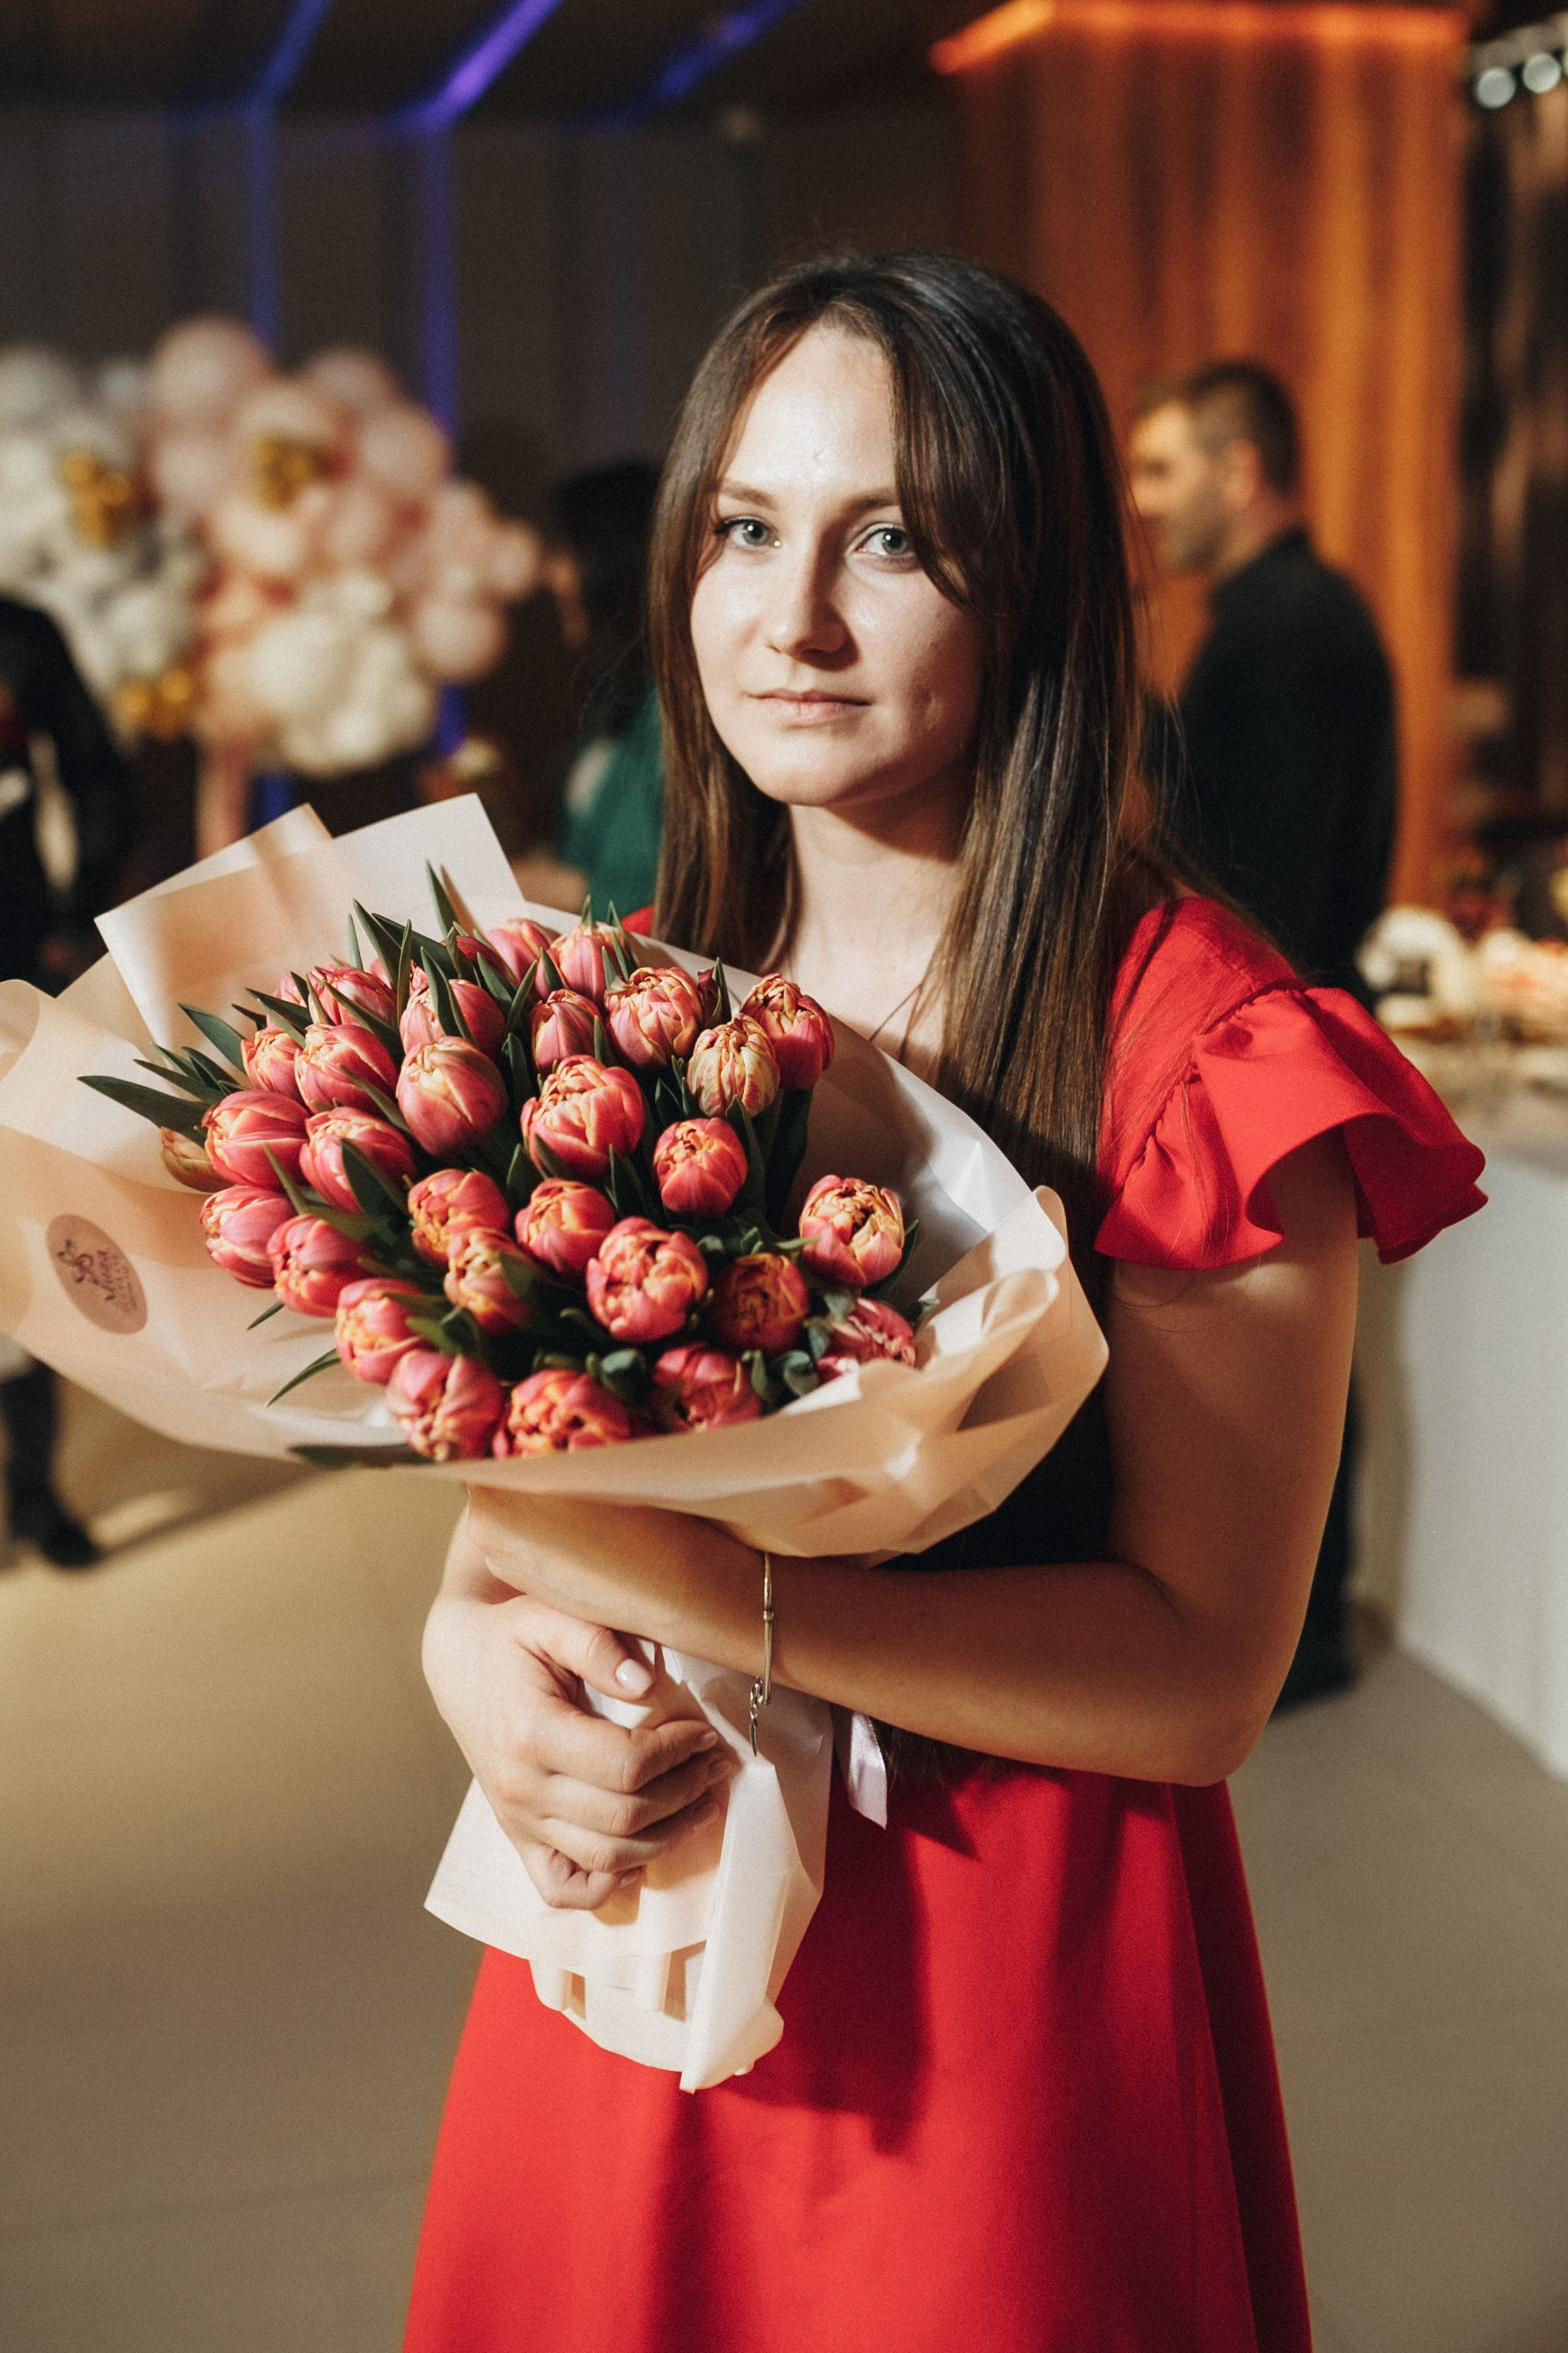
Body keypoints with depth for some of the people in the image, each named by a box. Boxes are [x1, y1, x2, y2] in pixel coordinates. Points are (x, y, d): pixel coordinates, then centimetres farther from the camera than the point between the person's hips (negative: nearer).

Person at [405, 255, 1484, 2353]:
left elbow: (1201, 1677, -20)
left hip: (1003, 1997, -5)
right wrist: (481, 1662, -15)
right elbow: (515, 1502, 7)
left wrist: (699, 1583, -29)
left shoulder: (1212, 1055, -15)